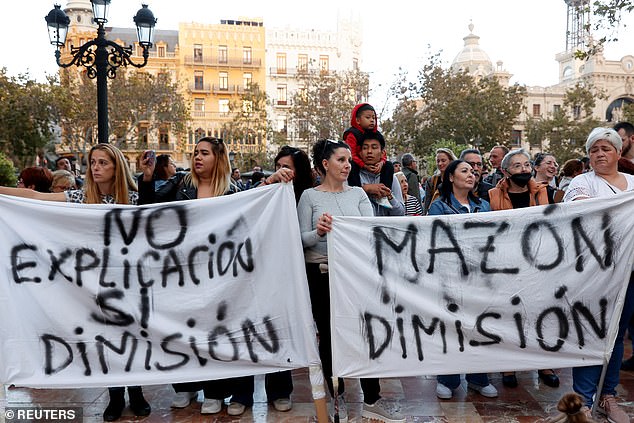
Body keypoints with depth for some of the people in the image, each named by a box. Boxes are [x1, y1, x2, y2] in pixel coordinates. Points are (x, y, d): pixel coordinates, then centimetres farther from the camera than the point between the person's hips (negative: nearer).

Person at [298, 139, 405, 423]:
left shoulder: (358, 193, 6)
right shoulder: (309, 196, -1)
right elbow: (301, 239, -5)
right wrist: (318, 232, -25)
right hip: (321, 274, -2)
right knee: (328, 335, 9)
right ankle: (338, 399, 26)